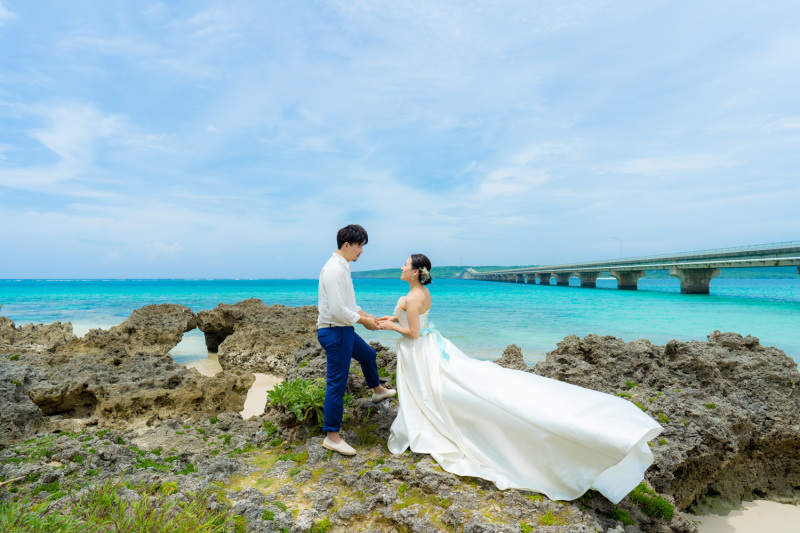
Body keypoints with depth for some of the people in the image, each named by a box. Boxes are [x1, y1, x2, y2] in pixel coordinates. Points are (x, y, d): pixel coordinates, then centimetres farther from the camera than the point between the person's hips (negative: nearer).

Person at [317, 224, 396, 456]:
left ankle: (377, 390, 57)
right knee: (337, 383, -3)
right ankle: (331, 436, 10)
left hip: (344, 330, 11)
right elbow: (337, 310, -28)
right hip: (334, 332, -11)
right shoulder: (334, 269, -23)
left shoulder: (342, 267, 9)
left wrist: (365, 315, 10)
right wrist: (363, 320, -16)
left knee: (368, 355, 30)